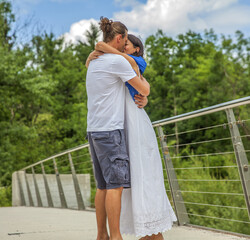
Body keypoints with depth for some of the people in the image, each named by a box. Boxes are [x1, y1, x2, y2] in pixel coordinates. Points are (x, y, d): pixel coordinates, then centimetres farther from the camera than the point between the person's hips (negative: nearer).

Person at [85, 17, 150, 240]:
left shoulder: (93, 62, 17)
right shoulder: (118, 61, -9)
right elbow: (145, 90, -3)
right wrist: (143, 79, 18)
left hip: (93, 130, 9)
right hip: (110, 130, -9)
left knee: (103, 185, 11)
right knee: (116, 183, -7)